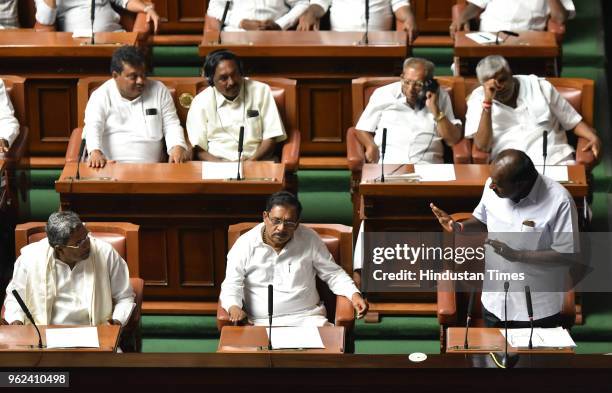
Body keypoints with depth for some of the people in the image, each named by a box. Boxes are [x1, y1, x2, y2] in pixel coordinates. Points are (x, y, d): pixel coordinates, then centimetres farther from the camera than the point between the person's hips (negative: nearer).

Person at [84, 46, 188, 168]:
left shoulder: (159, 91, 8)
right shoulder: (100, 96, 1)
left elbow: (171, 125, 7)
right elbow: (93, 127, -12)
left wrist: (178, 147, -15)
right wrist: (95, 151, -33)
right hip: (109, 167, -3)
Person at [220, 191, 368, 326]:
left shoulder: (310, 239, 6)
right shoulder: (244, 245, 1)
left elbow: (333, 273, 13)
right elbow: (231, 286, 0)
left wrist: (354, 294, -4)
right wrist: (234, 307, -22)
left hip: (307, 318, 1)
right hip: (261, 323, -1)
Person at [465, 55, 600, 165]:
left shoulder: (539, 86, 12)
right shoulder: (478, 99, 8)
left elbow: (573, 121, 16)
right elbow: (482, 145, -7)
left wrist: (593, 138, -4)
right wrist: (487, 101, -11)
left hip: (556, 159, 0)